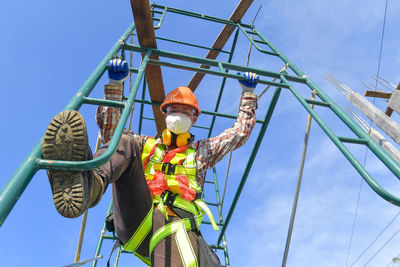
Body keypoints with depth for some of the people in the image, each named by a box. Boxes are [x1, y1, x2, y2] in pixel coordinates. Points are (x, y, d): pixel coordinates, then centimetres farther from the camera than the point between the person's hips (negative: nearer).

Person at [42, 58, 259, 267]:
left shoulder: (201, 151, 29)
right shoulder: (147, 145, 29)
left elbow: (241, 132, 31)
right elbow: (109, 129, 20)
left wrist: (248, 93, 33)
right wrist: (115, 85, 14)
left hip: (174, 225, 0)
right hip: (136, 219, 1)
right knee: (124, 143, -17)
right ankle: (90, 186, -48)